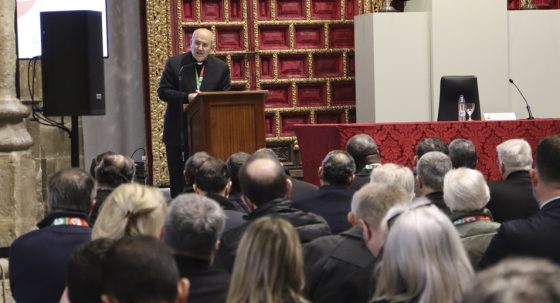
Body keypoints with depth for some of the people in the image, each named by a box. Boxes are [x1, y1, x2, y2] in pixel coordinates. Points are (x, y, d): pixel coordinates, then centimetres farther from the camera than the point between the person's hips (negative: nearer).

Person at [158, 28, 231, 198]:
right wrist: (187, 97, -18)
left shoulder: (221, 68, 5)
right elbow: (162, 91, -4)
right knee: (178, 178, 4)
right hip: (178, 131, -1)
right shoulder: (174, 63, -1)